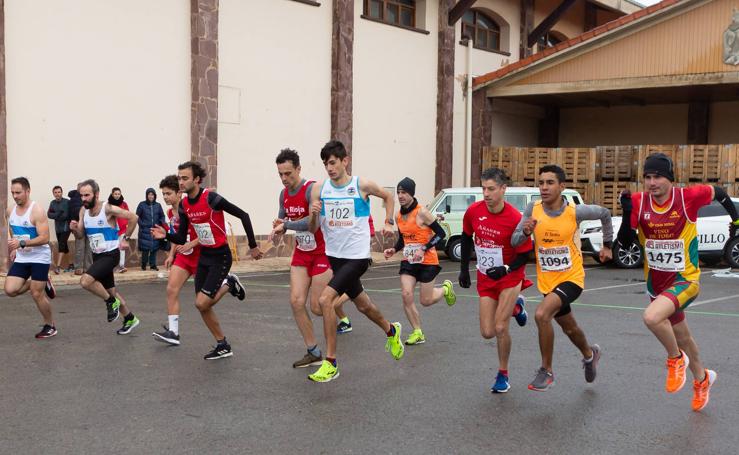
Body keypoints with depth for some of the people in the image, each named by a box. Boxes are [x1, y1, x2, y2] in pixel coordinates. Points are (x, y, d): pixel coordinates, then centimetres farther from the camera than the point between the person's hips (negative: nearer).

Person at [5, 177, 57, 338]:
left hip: (39, 258, -6)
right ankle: (42, 284, 18)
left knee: (37, 294, -4)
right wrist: (14, 248, 13)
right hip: (21, 259, 6)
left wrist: (21, 243, -32)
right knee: (10, 290, -8)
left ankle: (50, 326, 18)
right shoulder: (10, 212, 4)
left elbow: (45, 238, -24)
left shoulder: (37, 211, -18)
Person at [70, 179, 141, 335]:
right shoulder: (83, 211, 0)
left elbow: (133, 217, -13)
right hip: (97, 255, 8)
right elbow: (81, 234, 7)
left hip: (110, 254, -8)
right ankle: (130, 319, 32)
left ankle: (111, 301, -1)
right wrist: (75, 228, -15)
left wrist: (126, 238, -9)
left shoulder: (108, 209, -20)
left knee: (85, 281, -24)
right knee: (109, 290, 16)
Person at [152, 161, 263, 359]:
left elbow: (243, 215, -17)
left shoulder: (211, 198, -22)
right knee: (203, 306, 7)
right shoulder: (184, 205, 0)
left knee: (201, 303, -15)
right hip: (204, 256, 7)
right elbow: (182, 239, 6)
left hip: (220, 257, -7)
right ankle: (223, 346, 20)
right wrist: (166, 235, -15)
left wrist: (253, 246, -12)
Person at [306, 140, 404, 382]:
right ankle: (391, 330, 53)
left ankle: (330, 362, -12)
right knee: (362, 304, 22)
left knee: (325, 299, -21)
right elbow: (313, 229, 1)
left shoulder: (362, 185, -9)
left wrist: (388, 222, 3)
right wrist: (313, 215, -19)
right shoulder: (319, 189, -2)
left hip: (357, 256, -5)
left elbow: (388, 197, 12)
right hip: (335, 256, 5)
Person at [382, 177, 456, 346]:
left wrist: (424, 249, -23)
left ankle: (445, 288, 34)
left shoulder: (422, 213, -16)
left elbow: (441, 233, -14)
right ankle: (418, 333, 4)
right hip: (408, 261, 6)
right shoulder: (398, 216, 4)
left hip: (427, 262, -5)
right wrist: (394, 250, -1)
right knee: (406, 295, -10)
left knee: (426, 301, 1)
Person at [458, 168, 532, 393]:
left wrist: (506, 269, -29)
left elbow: (525, 254, -14)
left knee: (500, 327, -14)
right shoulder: (473, 211, -11)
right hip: (485, 279, 4)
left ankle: (503, 375, 10)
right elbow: (466, 238, 8)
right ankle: (515, 307, 35)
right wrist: (464, 269, 10)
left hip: (509, 277, -4)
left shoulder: (515, 218, -23)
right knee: (487, 332, 3)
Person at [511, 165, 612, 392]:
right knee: (569, 328, 24)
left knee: (542, 314, -28)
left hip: (571, 278, -4)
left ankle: (546, 371, -10)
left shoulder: (575, 212, -17)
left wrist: (607, 245, 11)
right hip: (546, 281, 5)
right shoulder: (533, 209, -10)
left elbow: (604, 214, 2)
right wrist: (526, 232, -31)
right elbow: (514, 241, -10)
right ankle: (590, 354, 57)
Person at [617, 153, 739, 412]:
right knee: (682, 336, 24)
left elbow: (718, 193, 3)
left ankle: (676, 359, -3)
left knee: (652, 317, -32)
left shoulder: (688, 197, -18)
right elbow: (625, 244, -11)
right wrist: (627, 214, -25)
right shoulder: (639, 202, -10)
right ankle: (702, 378, 52)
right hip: (656, 283, 5)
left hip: (685, 280, -5)